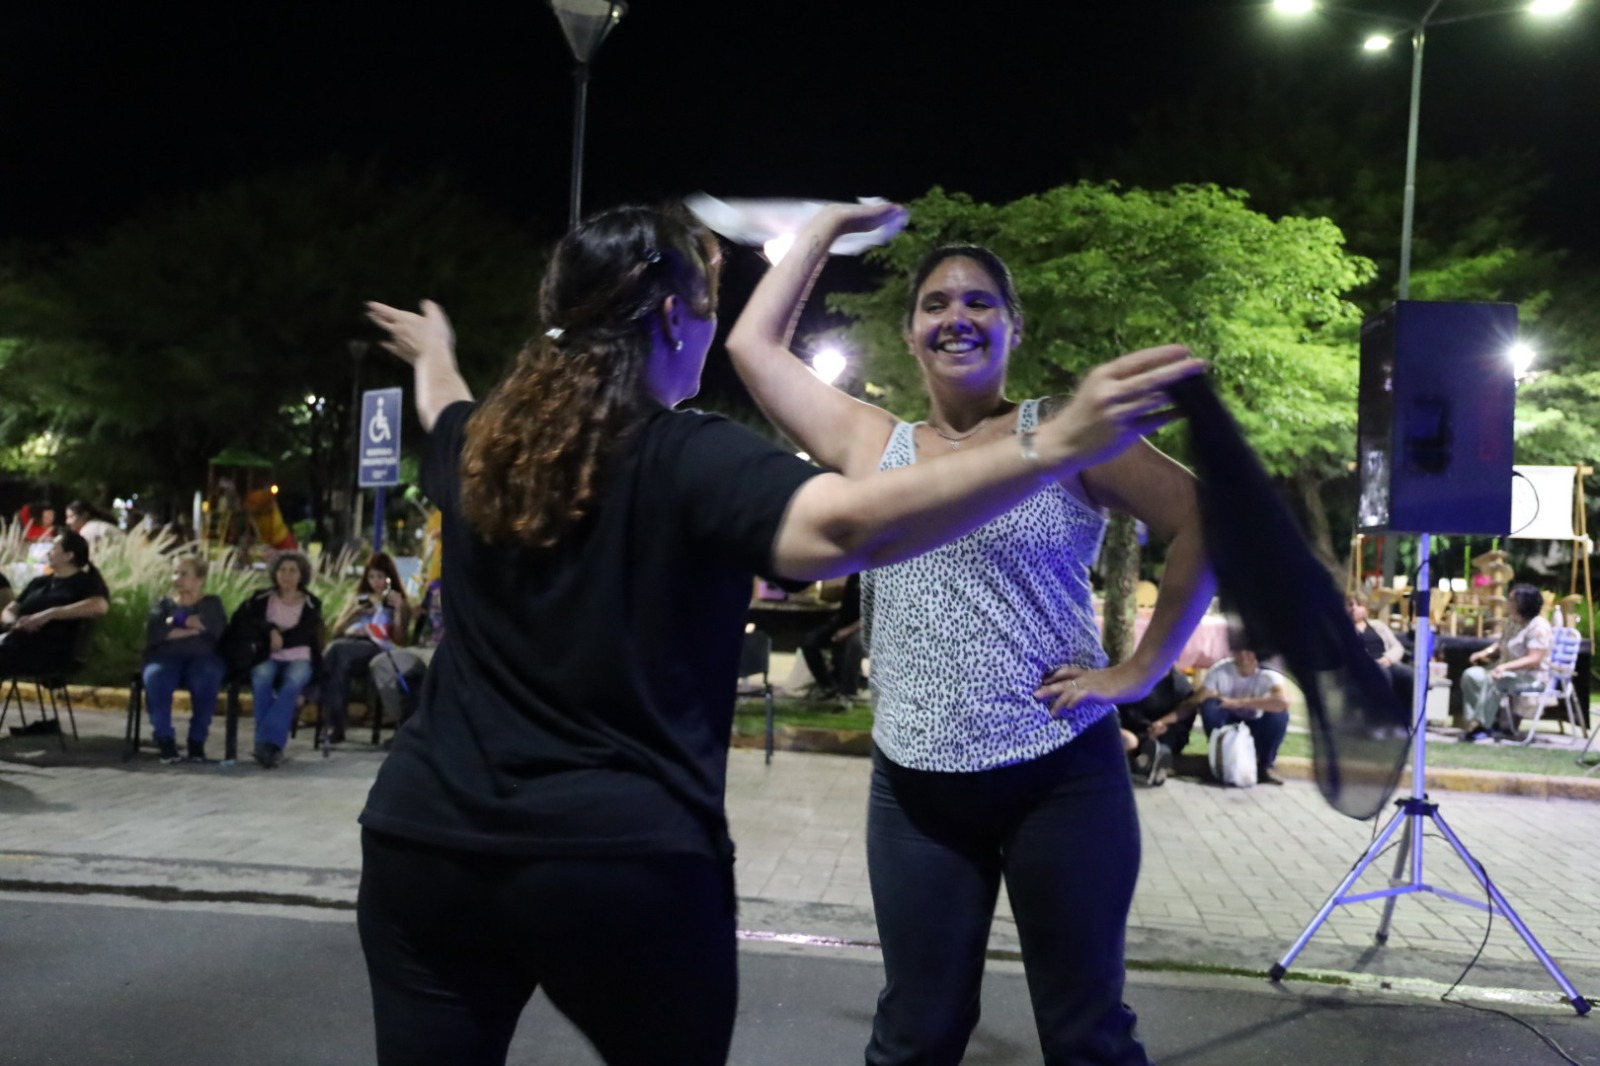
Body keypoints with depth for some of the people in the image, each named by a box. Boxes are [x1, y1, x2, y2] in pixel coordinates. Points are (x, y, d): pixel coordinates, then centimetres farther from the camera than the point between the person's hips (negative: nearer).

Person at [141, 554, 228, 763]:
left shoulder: (212, 604, 18)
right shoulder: (164, 603, 22)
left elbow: (215, 627, -6)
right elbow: (153, 631, 1)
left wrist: (175, 620, 2)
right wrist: (191, 628, -6)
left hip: (203, 658, -1)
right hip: (166, 657, 2)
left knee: (206, 680, -36)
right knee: (155, 677, -34)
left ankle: (197, 741, -23)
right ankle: (165, 739, -27)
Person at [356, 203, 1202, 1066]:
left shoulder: (480, 448, 8)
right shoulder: (689, 460, -12)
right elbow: (842, 527, -32)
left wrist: (433, 354, 57)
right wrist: (1057, 446, -37)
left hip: (428, 835, 5)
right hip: (623, 858, -4)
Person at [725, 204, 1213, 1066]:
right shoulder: (870, 444, 7)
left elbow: (1200, 521, -5)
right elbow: (753, 344, 8)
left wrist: (1141, 670, -8)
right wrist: (826, 228, 13)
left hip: (1062, 775, -3)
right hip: (913, 785, 3)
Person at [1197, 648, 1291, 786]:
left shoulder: (1268, 674, -22)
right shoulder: (1220, 670, -19)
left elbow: (1283, 701, -43)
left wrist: (1240, 703, -42)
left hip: (1255, 729, 0)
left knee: (1279, 714, -30)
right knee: (1209, 706, -29)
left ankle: (1265, 766, -8)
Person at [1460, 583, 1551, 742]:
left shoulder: (1539, 627, -18)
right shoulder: (1510, 621, 9)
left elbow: (1534, 659, -24)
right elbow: (1501, 644, 23)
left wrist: (1506, 666, -34)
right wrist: (1487, 651, 1)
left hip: (1532, 677, -9)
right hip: (1507, 670, 9)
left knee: (1492, 680, -34)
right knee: (1471, 675, -11)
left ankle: (1482, 725, -27)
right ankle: (1492, 721, -14)